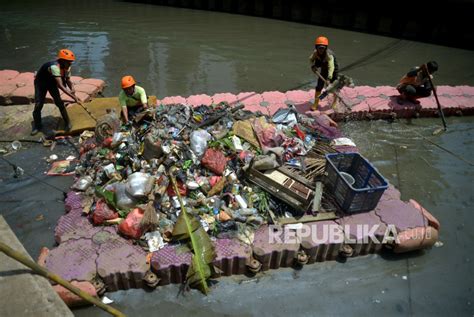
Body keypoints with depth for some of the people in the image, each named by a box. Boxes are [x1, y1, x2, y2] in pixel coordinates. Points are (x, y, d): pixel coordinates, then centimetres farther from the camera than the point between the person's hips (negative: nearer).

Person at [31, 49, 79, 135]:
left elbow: (68, 80, -8)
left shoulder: (67, 67, -20)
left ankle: (67, 122, 7)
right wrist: (73, 96, -54)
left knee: (59, 102, -8)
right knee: (38, 105, -7)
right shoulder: (54, 67, -42)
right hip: (41, 82, -5)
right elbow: (60, 85, -49)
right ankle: (37, 125, 13)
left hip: (52, 82, 5)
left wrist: (72, 88, -30)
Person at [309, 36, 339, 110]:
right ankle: (316, 103, 6)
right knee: (319, 86, -3)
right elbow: (311, 59, 3)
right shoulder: (315, 53, -19)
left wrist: (329, 78, -58)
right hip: (323, 70, 4)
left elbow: (331, 67, -47)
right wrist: (313, 66, -17)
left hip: (333, 70, -4)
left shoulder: (329, 55, -37)